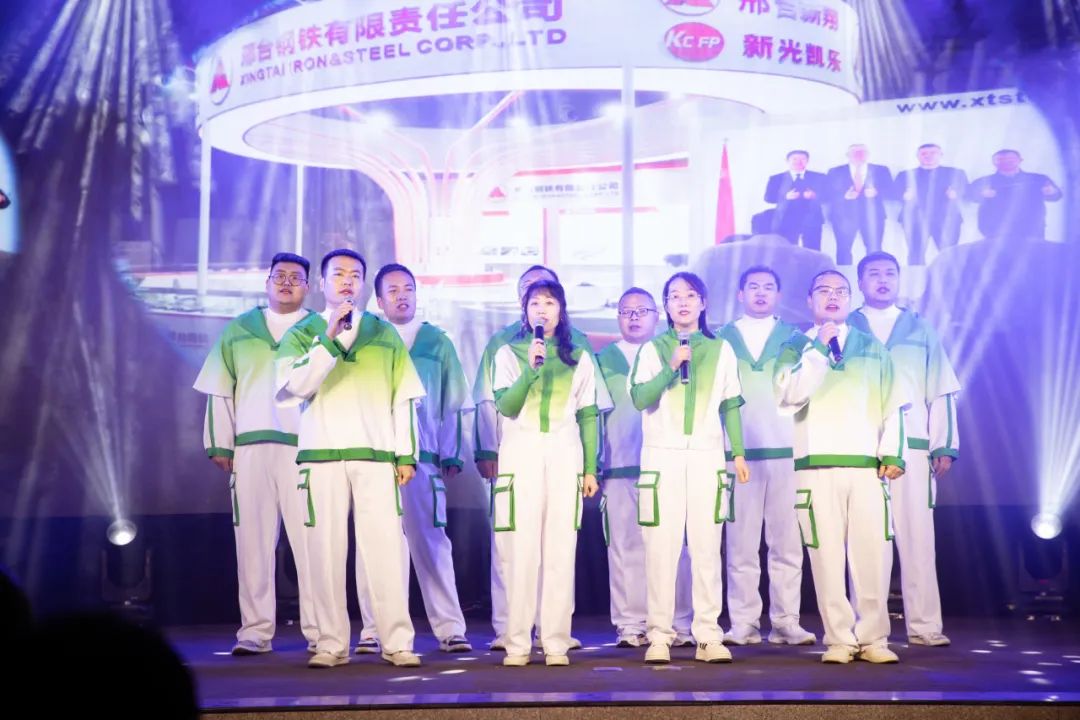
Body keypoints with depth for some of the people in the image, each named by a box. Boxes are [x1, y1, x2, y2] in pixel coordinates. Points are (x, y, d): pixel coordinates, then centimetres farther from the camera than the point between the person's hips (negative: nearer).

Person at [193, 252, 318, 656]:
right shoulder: (238, 331, 15)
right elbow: (220, 391, 14)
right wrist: (219, 444, 7)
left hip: (305, 448, -2)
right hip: (250, 449, 2)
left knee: (311, 542, -5)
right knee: (252, 542, 3)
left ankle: (319, 631, -1)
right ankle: (256, 631, 7)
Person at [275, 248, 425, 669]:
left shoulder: (385, 334, 13)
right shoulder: (301, 333, 10)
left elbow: (403, 398, 12)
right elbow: (294, 387, -7)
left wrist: (406, 454, 5)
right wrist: (329, 339, -13)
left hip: (376, 455, 0)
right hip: (321, 455, 0)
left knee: (385, 548, -5)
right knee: (326, 550, 0)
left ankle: (397, 642, -2)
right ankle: (331, 644, 5)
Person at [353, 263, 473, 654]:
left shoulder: (437, 342, 11)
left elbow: (452, 405, 11)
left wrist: (451, 456, 5)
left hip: (423, 456, 0)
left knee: (431, 543, -2)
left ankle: (450, 628, 0)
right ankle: (374, 629, 6)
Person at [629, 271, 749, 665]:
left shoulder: (721, 349, 12)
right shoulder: (652, 349, 9)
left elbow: (731, 406, 11)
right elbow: (640, 397, -5)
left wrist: (739, 453, 5)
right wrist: (671, 367, -15)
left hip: (707, 456, 1)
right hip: (662, 456, -1)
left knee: (707, 546, -2)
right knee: (661, 546, -5)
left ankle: (708, 636, 1)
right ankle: (659, 635, -2)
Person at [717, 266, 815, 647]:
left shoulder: (794, 338, 14)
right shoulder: (721, 340, 13)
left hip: (785, 450, 0)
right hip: (738, 452, 0)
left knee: (787, 542, -2)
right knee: (741, 543, -1)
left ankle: (786, 622, 3)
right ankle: (743, 623, 3)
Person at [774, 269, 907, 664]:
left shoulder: (873, 348, 16)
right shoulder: (795, 347, 10)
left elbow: (892, 405, 14)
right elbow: (790, 395, -8)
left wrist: (891, 454, 4)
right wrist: (818, 348, -9)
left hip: (867, 465, 2)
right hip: (818, 465, -1)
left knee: (870, 554, -2)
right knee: (827, 556, -3)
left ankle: (872, 638, 7)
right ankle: (839, 639, 4)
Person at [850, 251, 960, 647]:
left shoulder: (920, 330, 15)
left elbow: (941, 391, 11)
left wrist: (944, 446, 2)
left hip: (913, 449, 1)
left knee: (918, 538, -3)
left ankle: (924, 625, 0)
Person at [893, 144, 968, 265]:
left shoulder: (955, 173, 20)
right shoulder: (906, 174, 21)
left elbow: (965, 190, 9)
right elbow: (895, 191, 9)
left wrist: (955, 194, -13)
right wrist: (904, 195, -14)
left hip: (946, 218, -1)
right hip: (915, 219, 1)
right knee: (916, 254, -8)